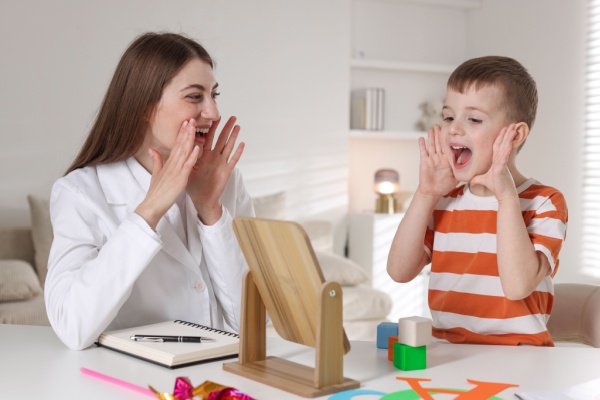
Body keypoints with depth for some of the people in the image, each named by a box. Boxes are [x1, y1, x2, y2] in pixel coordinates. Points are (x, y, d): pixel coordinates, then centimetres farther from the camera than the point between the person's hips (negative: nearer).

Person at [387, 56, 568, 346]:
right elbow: (400, 272, 0)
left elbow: (518, 286, -19)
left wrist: (506, 196, -19)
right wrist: (425, 194, -4)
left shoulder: (544, 203, -3)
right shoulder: (443, 201, 11)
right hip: (445, 351, 4)